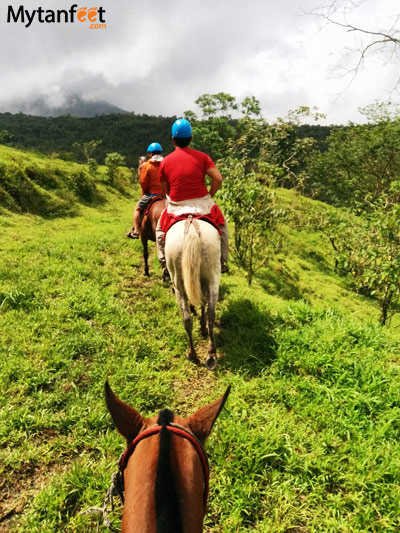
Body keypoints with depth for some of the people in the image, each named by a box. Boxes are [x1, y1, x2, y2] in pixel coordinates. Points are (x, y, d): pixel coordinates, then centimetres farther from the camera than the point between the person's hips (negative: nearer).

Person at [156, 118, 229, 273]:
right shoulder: (201, 157, -2)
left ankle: (164, 263, 22)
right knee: (221, 224, 26)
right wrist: (209, 196, 4)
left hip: (176, 206, 1)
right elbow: (218, 179, -10)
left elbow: (165, 191, 6)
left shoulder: (165, 162, 2)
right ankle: (222, 262, 25)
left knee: (160, 228, 28)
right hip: (202, 204, 0)